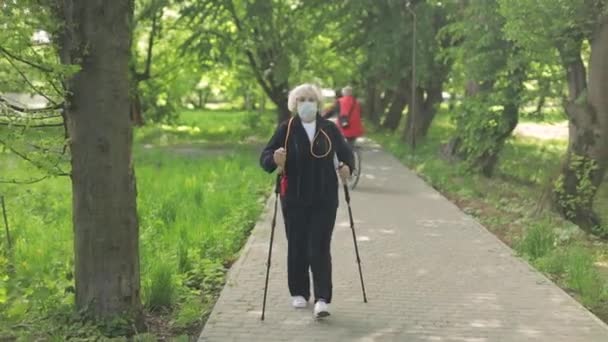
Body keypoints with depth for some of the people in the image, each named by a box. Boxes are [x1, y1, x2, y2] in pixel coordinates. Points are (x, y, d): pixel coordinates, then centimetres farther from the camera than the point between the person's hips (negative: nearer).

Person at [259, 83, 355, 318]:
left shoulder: (330, 129, 3)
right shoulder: (285, 129, -2)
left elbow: (345, 153, 14)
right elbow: (265, 158, -6)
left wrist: (346, 167, -7)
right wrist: (274, 160, -29)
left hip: (324, 200, 0)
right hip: (294, 200, 0)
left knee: (319, 248, -7)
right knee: (297, 247, 9)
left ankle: (322, 300, -7)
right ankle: (299, 293, 26)